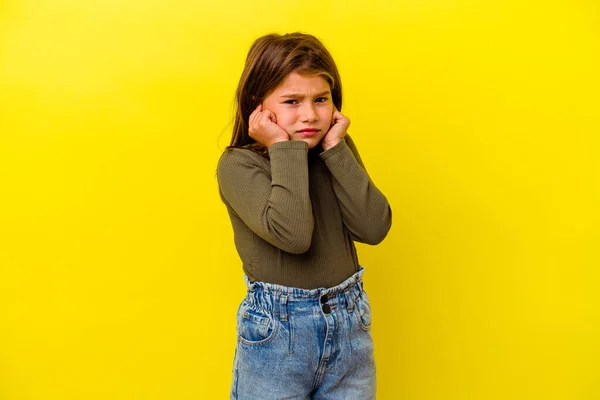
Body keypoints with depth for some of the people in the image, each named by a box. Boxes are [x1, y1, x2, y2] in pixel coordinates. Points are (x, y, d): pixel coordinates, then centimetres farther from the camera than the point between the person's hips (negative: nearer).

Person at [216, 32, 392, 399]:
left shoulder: (338, 152, 2)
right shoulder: (237, 164, -11)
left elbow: (374, 228, -11)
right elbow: (292, 234, -27)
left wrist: (335, 148, -12)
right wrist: (286, 149, -19)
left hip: (350, 324, 4)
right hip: (276, 331, -3)